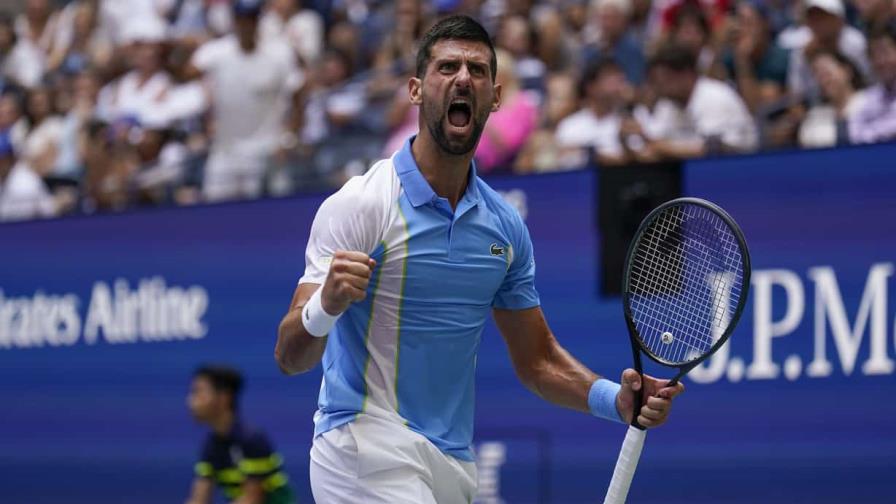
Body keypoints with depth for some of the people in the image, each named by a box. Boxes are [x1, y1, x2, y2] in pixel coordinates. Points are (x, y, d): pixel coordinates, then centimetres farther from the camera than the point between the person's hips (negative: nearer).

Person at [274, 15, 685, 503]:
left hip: (453, 463, 6)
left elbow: (536, 360, 16)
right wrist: (324, 308, -35)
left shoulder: (505, 225, 8)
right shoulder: (358, 206, -10)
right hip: (367, 449, -6)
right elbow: (290, 358, -14)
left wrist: (616, 399, -2)